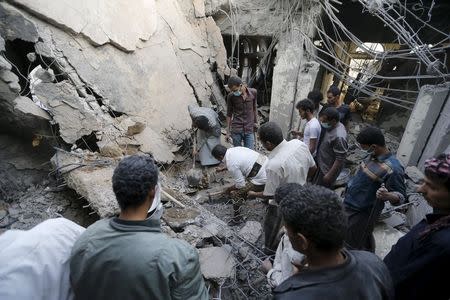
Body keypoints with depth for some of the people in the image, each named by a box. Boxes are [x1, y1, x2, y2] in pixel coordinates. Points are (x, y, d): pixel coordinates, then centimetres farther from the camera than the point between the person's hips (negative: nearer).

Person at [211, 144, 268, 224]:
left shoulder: (231, 164, -20)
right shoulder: (236, 149, 4)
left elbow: (241, 185, -14)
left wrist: (229, 189, 5)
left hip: (262, 180, -9)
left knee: (235, 193, 0)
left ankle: (236, 219, 17)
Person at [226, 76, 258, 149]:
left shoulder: (253, 92, -4)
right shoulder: (231, 96, -7)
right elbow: (229, 114, 1)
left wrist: (255, 122, 10)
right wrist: (228, 131, 1)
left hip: (249, 130, 1)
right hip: (236, 130, -1)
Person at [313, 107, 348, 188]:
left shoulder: (339, 136, -34)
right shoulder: (332, 126, -5)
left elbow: (340, 159, -28)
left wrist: (330, 174, -21)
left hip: (329, 169, -9)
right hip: (322, 164, 9)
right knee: (316, 186, 25)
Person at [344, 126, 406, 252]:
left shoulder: (393, 169, -27)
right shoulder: (373, 155, -3)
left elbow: (401, 196, -21)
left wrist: (387, 196, -42)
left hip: (363, 213, -8)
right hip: (349, 204, 8)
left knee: (353, 243, 6)